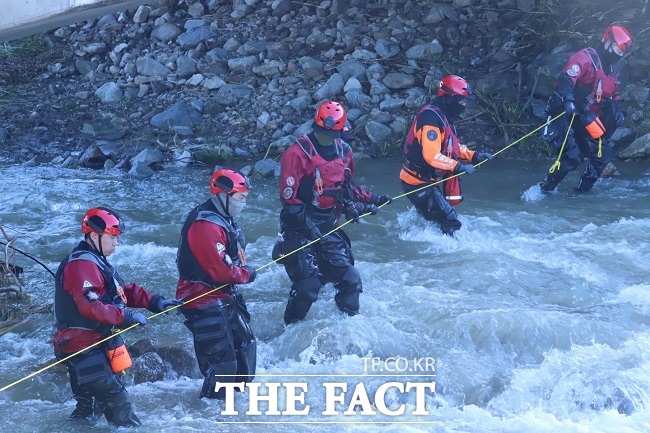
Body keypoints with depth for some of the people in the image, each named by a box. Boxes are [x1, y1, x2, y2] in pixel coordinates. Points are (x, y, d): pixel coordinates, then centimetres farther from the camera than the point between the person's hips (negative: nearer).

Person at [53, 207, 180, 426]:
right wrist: (126, 317, -24)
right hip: (83, 347, -11)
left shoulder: (97, 262, 17)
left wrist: (154, 302, 6)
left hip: (97, 342, 11)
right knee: (114, 397, -9)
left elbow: (124, 290, 19)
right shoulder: (81, 265, -18)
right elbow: (91, 307, -28)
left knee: (91, 402, 16)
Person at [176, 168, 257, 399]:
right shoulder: (206, 226, -25)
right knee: (223, 357, -9)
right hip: (204, 300, -11)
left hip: (224, 296, 11)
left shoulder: (223, 219, 10)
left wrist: (242, 268, -3)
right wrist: (247, 274, -10)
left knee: (245, 343, 21)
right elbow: (220, 270, -26)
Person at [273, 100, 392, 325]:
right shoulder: (298, 152, -13)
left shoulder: (343, 151, 7)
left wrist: (371, 200, 11)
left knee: (350, 280, 5)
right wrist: (308, 226, -21)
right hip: (301, 228, -6)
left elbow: (348, 186, 24)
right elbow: (289, 197, -15)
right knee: (307, 285, -10)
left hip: (330, 226, 6)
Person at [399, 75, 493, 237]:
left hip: (428, 180, 10)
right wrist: (458, 166, -29)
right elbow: (431, 156, -31)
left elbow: (453, 147, 20)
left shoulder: (444, 117, 11)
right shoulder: (431, 117, -22)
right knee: (449, 221, -12)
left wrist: (475, 156, 6)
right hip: (418, 182, -10)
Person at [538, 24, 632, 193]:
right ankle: (544, 190, -9)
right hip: (567, 114, -9)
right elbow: (565, 79, -27)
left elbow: (614, 95, 26)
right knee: (572, 157, -21)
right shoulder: (585, 58, -13)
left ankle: (582, 191, 16)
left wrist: (619, 110, 5)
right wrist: (568, 100, -44)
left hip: (587, 119, 9)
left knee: (603, 155, 1)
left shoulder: (612, 71, 15)